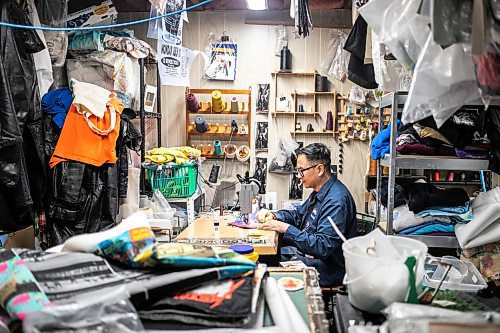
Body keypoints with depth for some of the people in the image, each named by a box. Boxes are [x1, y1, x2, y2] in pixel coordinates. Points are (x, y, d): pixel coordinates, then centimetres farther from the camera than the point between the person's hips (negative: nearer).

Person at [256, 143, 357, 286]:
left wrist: (285, 228, -25)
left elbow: (323, 246, -29)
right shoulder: (319, 192, 9)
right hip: (307, 252, 10)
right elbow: (298, 215, 23)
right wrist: (273, 215, 4)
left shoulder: (336, 200, -25)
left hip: (327, 268, -10)